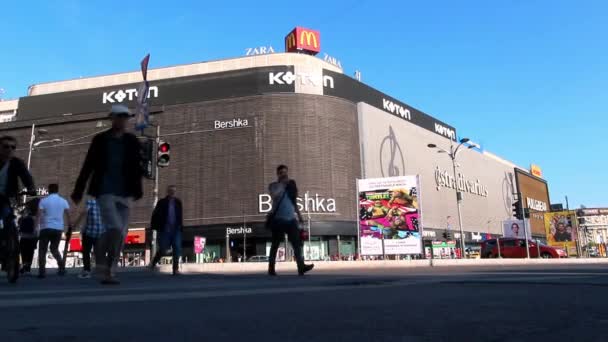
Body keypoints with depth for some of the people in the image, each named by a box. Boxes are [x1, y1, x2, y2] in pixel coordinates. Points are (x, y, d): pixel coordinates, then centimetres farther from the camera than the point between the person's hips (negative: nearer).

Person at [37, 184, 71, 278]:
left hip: (46, 228, -3)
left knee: (42, 250, 6)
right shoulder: (63, 201, 7)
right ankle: (62, 266, 3)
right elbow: (68, 215, 5)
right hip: (58, 228, 3)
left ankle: (42, 271, -3)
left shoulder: (43, 201, -1)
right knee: (54, 249, 19)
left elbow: (39, 215, -9)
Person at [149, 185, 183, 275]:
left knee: (177, 249, -5)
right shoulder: (162, 202, 1)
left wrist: (180, 227, 9)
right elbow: (155, 215, 0)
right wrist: (155, 227, -6)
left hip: (176, 230, 2)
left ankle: (176, 269, -1)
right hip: (164, 230, -2)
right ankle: (153, 263, 28)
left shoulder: (178, 202, 9)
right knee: (162, 249, 1)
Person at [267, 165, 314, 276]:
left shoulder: (291, 185, 16)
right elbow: (274, 196, -20)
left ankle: (301, 267, -14)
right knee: (275, 244, 2)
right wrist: (282, 184, -15)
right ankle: (271, 268, 10)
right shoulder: (273, 186, 3)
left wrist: (299, 215, 19)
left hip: (291, 219, 4)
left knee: (297, 243, -8)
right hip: (278, 219, -4)